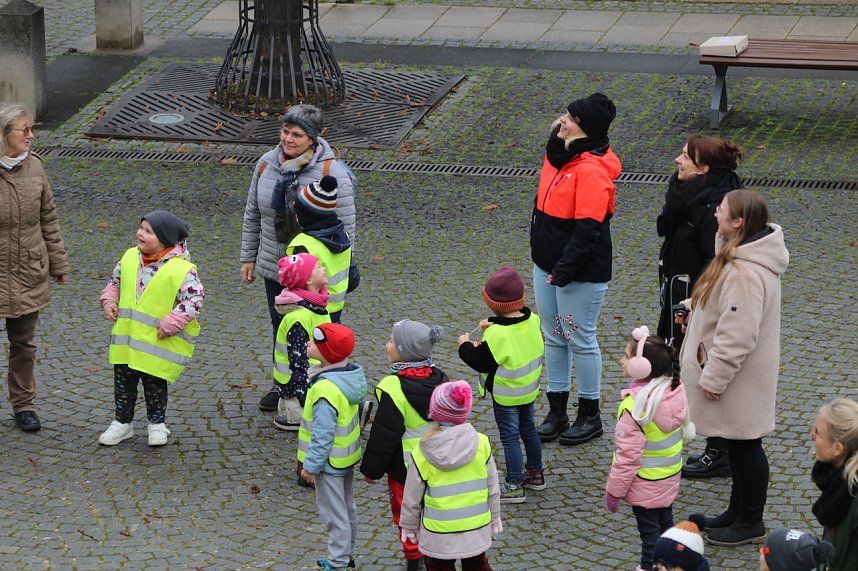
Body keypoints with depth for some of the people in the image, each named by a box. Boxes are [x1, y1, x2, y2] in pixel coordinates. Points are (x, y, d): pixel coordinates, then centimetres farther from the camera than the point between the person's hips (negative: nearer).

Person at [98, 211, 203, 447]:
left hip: (158, 343, -5)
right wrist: (109, 302, 1)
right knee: (123, 381, 13)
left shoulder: (181, 270, -16)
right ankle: (122, 423, 27)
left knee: (155, 384, 8)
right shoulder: (129, 258, 2)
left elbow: (194, 300, -17)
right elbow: (115, 282, 18)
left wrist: (170, 324, -21)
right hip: (126, 337, 5)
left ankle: (156, 423, 26)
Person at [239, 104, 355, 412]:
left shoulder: (331, 173, -18)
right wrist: (249, 257, 11)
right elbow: (252, 215, 10)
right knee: (281, 326, 20)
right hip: (274, 268, 5)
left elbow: (345, 227, -13)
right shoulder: (266, 164, -2)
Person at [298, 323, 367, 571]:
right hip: (347, 456, 9)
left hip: (329, 462, -9)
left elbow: (323, 433, -27)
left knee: (334, 513, 4)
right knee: (347, 509, 21)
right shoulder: (350, 375, -2)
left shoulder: (326, 388, -31)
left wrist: (311, 465, -16)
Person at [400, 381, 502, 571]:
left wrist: (409, 525, 10)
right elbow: (492, 487, -1)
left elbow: (412, 498, -7)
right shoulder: (481, 444, -12)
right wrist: (494, 516, 15)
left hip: (438, 535, -2)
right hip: (477, 529, 2)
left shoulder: (421, 455, -17)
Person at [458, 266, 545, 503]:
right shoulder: (532, 320, -8)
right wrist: (496, 325, 10)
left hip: (505, 393, -7)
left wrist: (465, 346, -6)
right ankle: (535, 473, 37)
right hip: (529, 387, 7)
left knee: (509, 435, 3)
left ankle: (514, 485, 10)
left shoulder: (498, 335, -30)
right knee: (528, 428, 23)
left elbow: (481, 362, -22)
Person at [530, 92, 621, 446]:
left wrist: (564, 270, -23)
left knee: (580, 340, 4)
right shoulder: (561, 155, 5)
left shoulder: (591, 170, -24)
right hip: (547, 264, 9)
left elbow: (587, 229, -26)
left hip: (581, 273, -9)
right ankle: (557, 412, 28)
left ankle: (590, 416, 19)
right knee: (553, 337, 16)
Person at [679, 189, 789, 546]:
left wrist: (714, 377, -22)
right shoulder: (741, 255, 3)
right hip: (741, 373, 10)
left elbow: (737, 335, -29)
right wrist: (694, 308, 13)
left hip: (740, 380, -10)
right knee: (739, 445, 22)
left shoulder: (744, 273, -31)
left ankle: (750, 523, 19)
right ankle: (739, 510, 36)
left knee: (744, 446, 5)